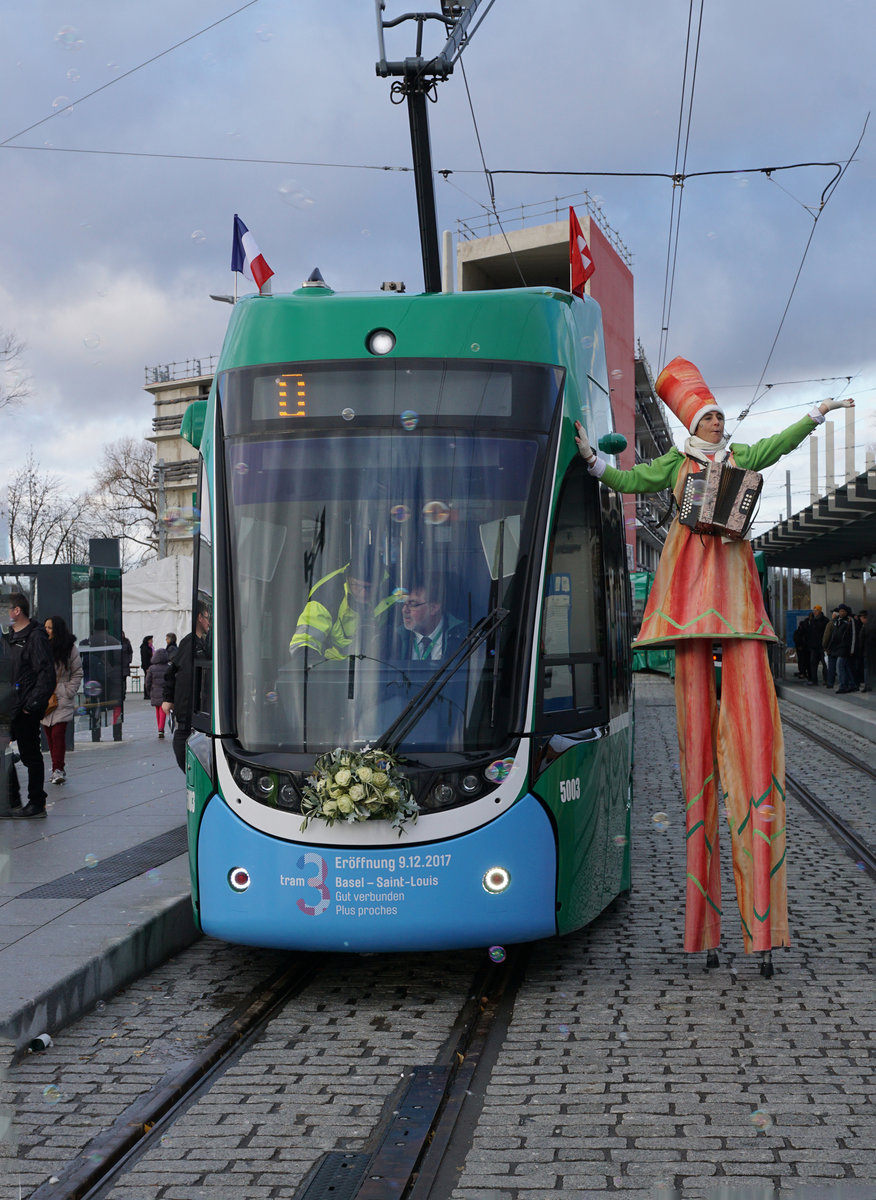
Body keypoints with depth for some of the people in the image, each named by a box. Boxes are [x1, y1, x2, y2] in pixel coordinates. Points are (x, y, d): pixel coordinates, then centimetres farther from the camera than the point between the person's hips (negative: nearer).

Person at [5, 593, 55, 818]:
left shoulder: (35, 637, -12)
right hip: (8, 707, 9)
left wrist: (32, 704, -19)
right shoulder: (10, 637, 14)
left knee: (30, 755, 0)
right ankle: (13, 801, 19)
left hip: (25, 711, -9)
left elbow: (47, 674, -17)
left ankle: (37, 804, 8)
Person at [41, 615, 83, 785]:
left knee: (58, 733, -13)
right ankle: (58, 768, 14)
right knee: (49, 735, 5)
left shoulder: (70, 649, -1)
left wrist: (68, 693, -6)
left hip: (62, 700, -3)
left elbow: (77, 674, 3)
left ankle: (58, 769, -8)